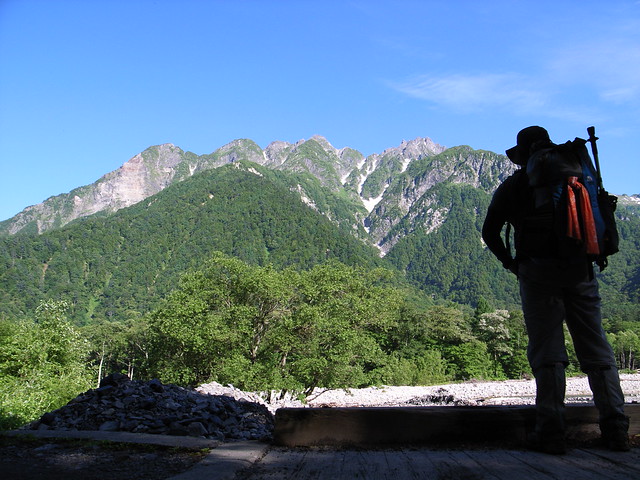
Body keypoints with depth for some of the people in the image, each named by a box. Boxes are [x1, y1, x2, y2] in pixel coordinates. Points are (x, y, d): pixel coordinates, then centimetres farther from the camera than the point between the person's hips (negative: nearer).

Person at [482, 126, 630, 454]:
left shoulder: (514, 185, 5)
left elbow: (490, 232, 2)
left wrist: (509, 262, 13)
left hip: (538, 271, -3)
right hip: (580, 270, 3)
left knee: (547, 351, -2)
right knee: (596, 349, 8)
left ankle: (551, 434, -2)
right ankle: (616, 430, 9)